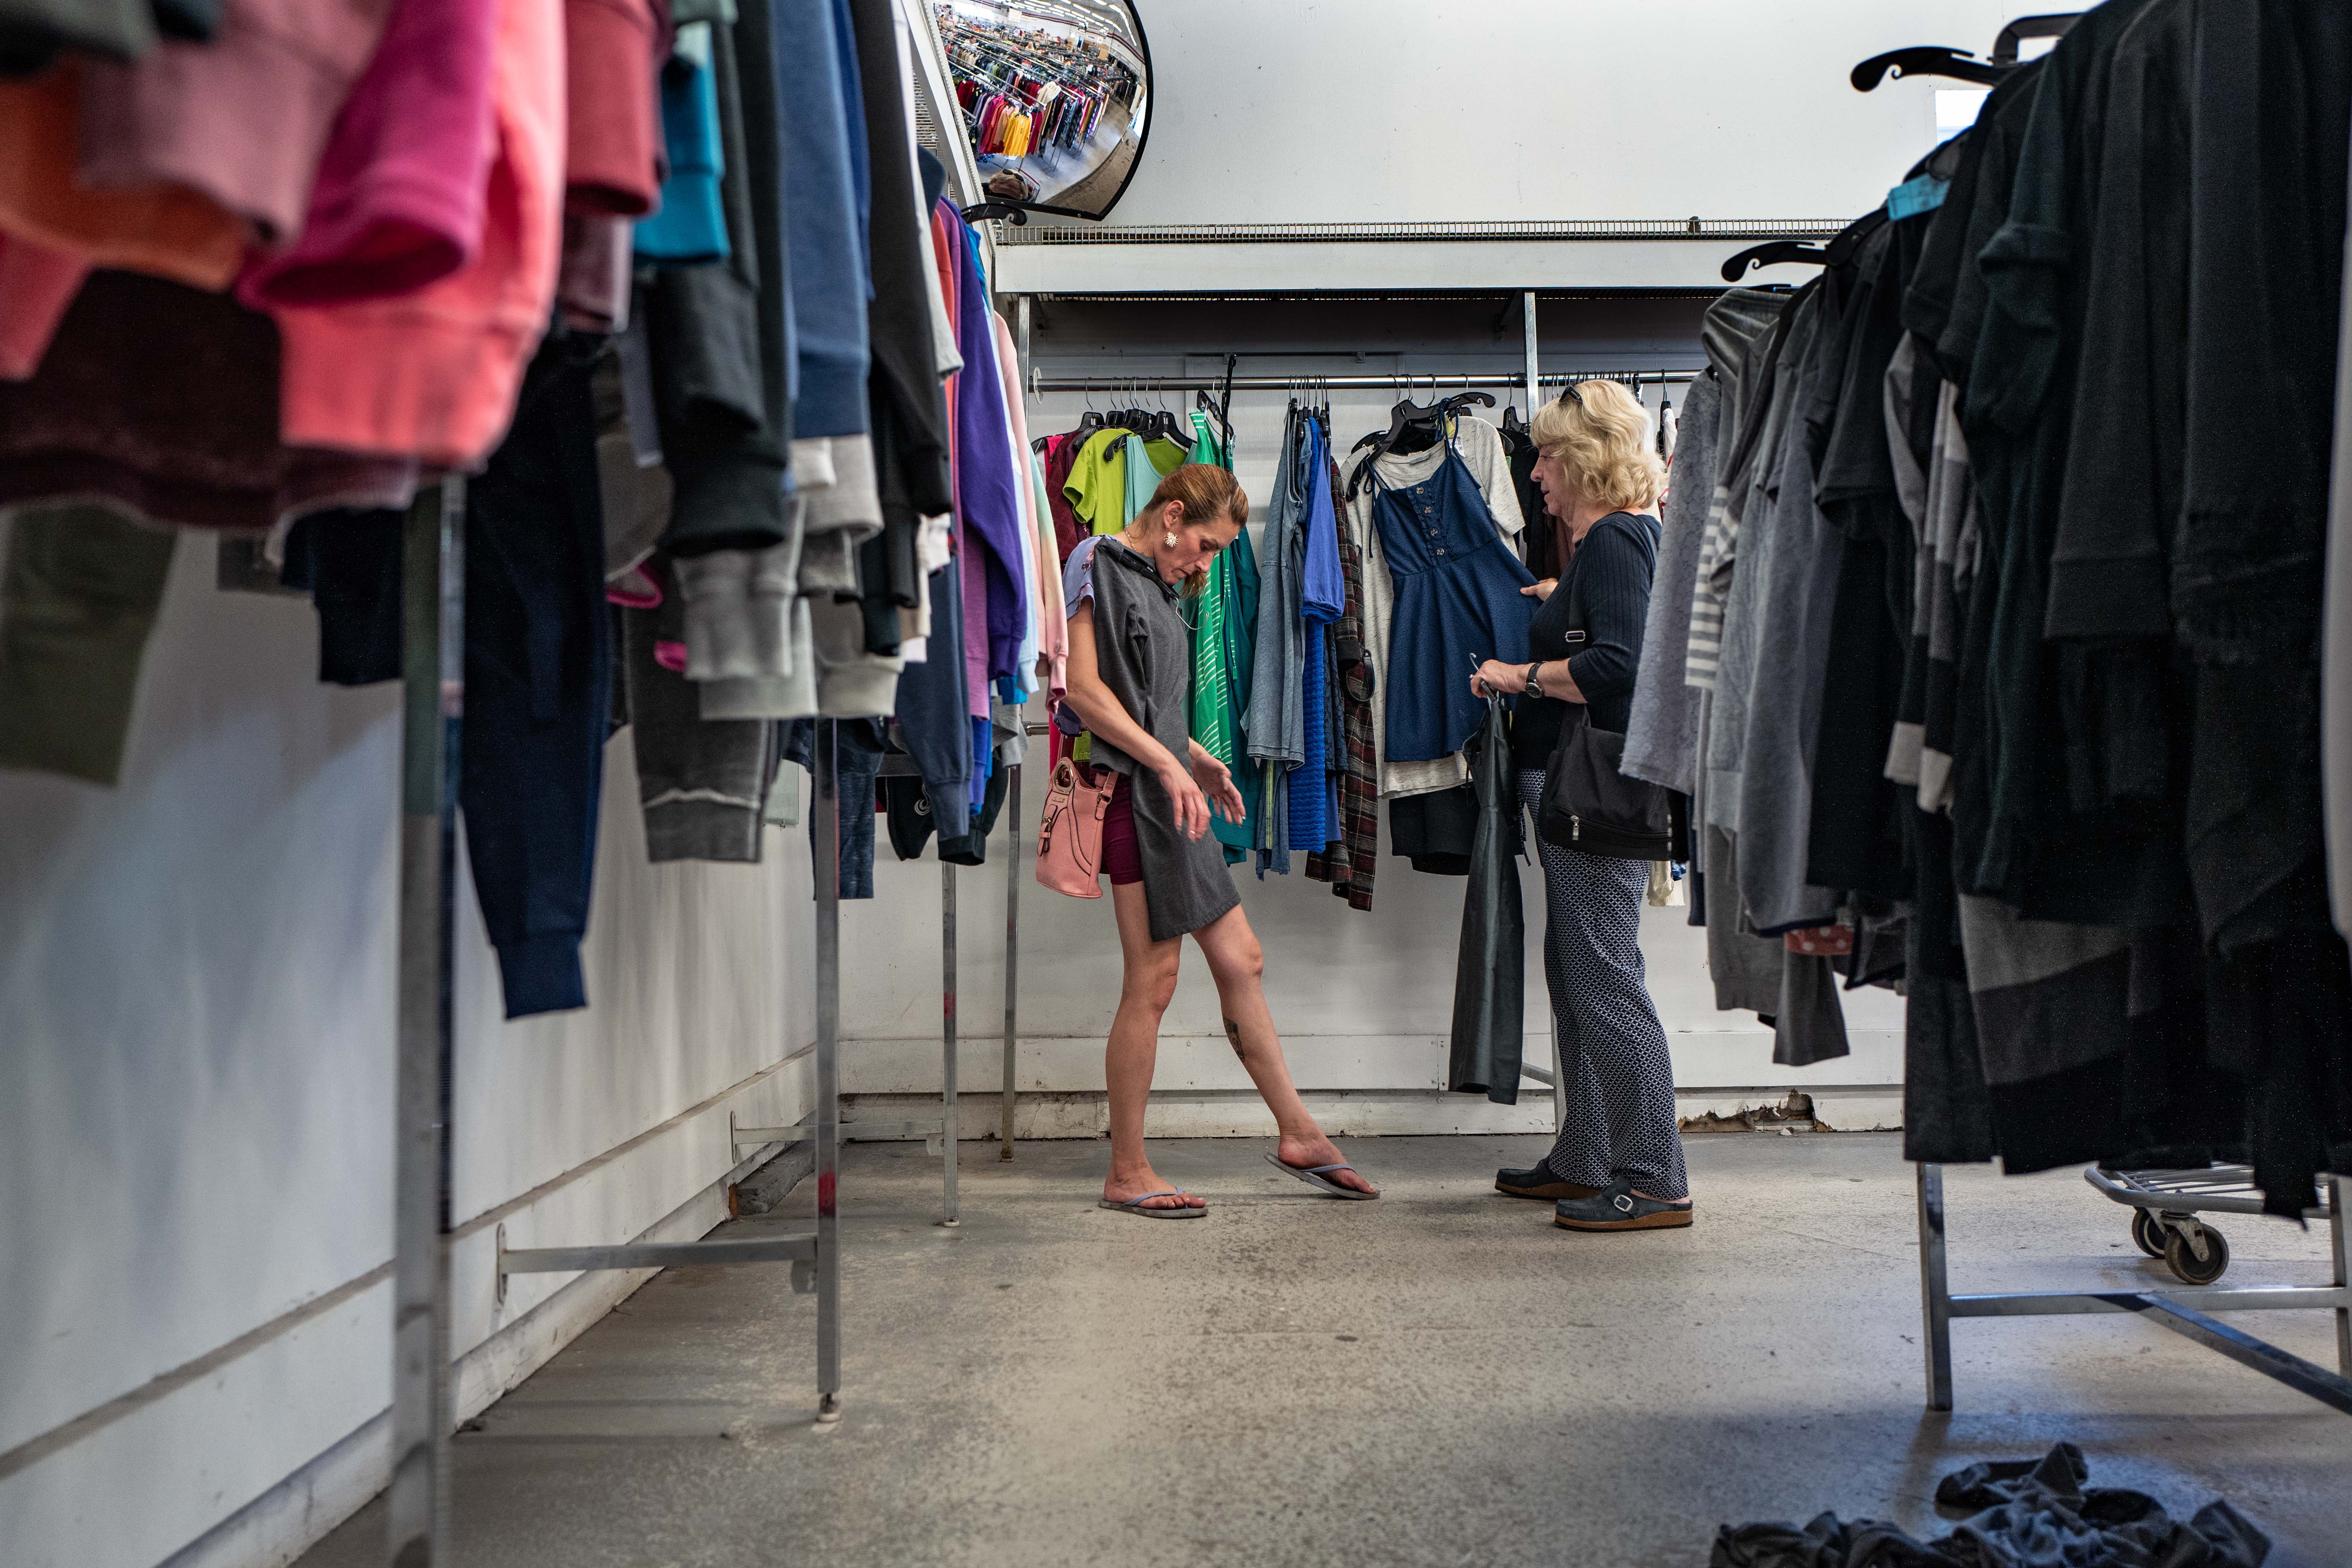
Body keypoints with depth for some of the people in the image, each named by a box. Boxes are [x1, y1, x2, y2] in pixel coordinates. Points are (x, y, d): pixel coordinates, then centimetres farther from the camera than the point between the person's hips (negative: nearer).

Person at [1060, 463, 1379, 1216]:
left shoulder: (1156, 583, 21)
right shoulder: (1101, 568, -7)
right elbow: (1084, 690, -17)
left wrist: (1197, 759, 14)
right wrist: (1169, 763, -21)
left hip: (1172, 794, 10)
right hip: (1135, 794, -10)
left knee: (1240, 961, 11)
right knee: (1153, 981, -6)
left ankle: (1299, 1132, 21)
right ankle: (1127, 1174, 5)